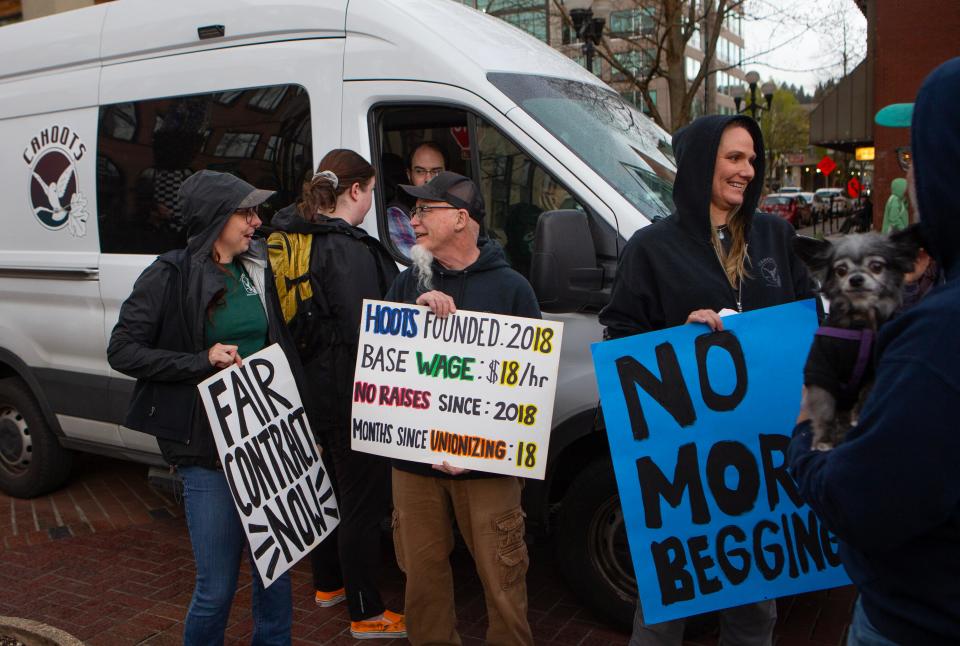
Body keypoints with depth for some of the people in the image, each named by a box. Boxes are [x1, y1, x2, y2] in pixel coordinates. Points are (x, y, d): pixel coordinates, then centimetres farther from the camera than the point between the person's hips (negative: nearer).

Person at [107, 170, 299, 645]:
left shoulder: (258, 269, 9)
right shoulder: (172, 275, -7)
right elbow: (122, 351, -7)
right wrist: (204, 360, -18)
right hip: (208, 448, -5)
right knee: (217, 587, 2)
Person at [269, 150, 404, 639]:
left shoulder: (298, 238, 8)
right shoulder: (349, 249, -21)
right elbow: (362, 332, -24)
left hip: (312, 390, 10)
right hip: (352, 396, -10)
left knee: (329, 486, 23)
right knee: (363, 501, 2)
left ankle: (328, 584, 41)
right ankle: (366, 613, 15)